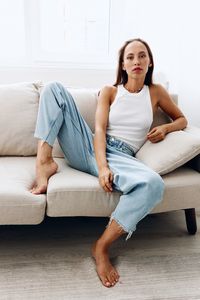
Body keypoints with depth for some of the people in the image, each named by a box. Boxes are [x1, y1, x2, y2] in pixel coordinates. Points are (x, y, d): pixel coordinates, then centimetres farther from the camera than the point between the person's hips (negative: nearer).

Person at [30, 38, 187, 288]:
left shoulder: (156, 92, 13)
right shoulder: (109, 92, 10)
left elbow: (181, 119, 24)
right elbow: (99, 130, -4)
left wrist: (166, 128, -2)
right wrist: (102, 166, -23)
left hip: (120, 157, -1)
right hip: (89, 148, 1)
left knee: (153, 184, -38)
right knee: (54, 87, -8)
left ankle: (101, 246, -22)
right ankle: (44, 160, -23)